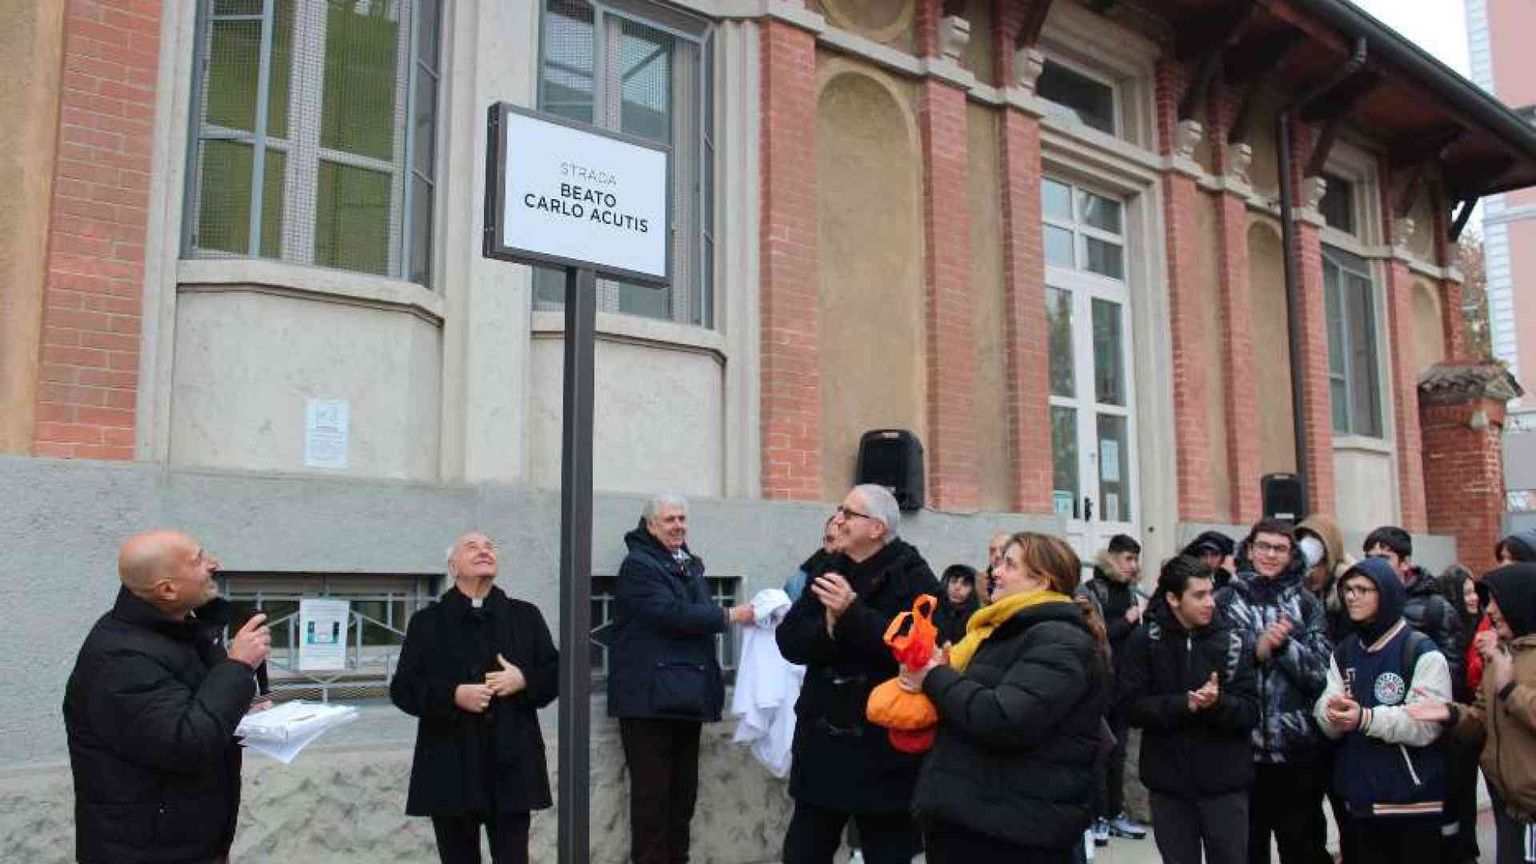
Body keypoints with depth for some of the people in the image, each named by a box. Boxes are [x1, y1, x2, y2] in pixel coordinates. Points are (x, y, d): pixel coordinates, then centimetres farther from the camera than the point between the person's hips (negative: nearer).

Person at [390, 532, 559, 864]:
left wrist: (524, 680, -10)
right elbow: (403, 689, 0)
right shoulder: (427, 621, 4)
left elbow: (556, 674, 10)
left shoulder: (525, 616, 9)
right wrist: (453, 696, -15)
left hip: (511, 766, 1)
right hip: (450, 770, 0)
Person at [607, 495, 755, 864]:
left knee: (683, 791, 13)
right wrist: (729, 616, -16)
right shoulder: (638, 565, -9)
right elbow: (672, 614, -21)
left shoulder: (692, 564, 17)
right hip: (651, 696, -8)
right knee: (652, 793, -4)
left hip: (687, 695, 8)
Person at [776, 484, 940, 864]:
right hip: (822, 742, 6)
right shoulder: (829, 571, 9)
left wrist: (853, 614, -27)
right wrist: (828, 628, -18)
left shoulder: (913, 577, -9)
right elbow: (789, 640, 1)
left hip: (883, 749, -5)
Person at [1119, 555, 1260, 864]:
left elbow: (1250, 711, -4)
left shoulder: (1232, 642, -1)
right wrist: (1184, 704, -21)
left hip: (1225, 784, 1)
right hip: (1168, 783, 0)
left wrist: (1217, 703, -24)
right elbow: (1130, 706, -10)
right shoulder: (1144, 642, -5)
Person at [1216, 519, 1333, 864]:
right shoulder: (1225, 600, 2)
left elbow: (1320, 672, -1)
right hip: (1241, 745, -1)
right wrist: (1256, 651, -16)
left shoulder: (1306, 604, 5)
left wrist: (1283, 644, -16)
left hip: (1298, 748, 1)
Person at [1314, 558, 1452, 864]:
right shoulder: (1342, 652, 11)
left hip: (1413, 804, -5)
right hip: (1355, 801, 5)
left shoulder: (1423, 653, -8)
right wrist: (1333, 715, -19)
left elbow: (1426, 725, -19)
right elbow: (1324, 713, 4)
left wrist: (1365, 718, -32)